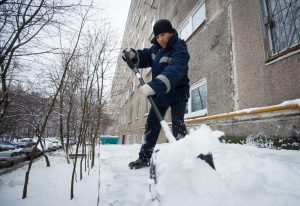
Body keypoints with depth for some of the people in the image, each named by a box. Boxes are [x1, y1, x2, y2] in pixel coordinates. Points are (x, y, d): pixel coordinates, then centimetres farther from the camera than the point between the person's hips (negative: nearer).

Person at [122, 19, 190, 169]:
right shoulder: (156, 48, 5)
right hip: (160, 94, 7)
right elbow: (144, 57, 16)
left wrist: (153, 86, -50)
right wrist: (132, 55, -8)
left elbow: (173, 72, -37)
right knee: (151, 125, 8)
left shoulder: (180, 50, -20)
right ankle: (144, 158, 20)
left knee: (178, 126, -15)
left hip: (177, 93, -7)